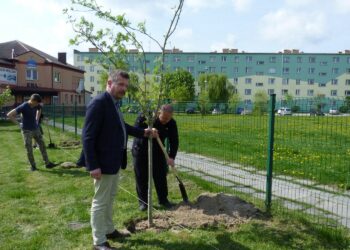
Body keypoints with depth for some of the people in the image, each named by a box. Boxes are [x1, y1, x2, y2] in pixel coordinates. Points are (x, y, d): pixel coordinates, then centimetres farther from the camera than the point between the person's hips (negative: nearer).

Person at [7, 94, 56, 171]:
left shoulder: (36, 105, -3)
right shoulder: (23, 107, -20)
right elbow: (9, 115, -22)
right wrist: (18, 123, -16)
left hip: (36, 129, 6)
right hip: (27, 131, -5)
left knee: (42, 146, 5)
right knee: (29, 149, 2)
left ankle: (47, 163, 11)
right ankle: (33, 165, 15)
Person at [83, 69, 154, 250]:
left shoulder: (114, 103, 8)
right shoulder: (99, 103, -21)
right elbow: (88, 137, -24)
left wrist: (142, 132, 22)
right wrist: (93, 165, -26)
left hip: (114, 161, 10)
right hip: (103, 162, -10)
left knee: (110, 198, 22)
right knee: (100, 202, 4)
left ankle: (109, 230, 39)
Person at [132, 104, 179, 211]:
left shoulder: (171, 123, -13)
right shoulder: (145, 117, -23)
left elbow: (174, 141, -14)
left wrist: (171, 157, -25)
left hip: (157, 151, 3)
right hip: (141, 151, -2)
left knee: (161, 175, 5)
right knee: (141, 176, 2)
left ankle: (163, 199, 21)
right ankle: (143, 201, 15)